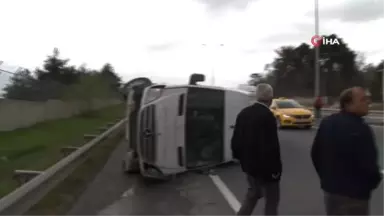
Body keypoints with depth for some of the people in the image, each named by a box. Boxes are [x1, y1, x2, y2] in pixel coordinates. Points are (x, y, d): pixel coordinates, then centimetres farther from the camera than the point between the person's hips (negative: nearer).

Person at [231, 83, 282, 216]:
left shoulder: (244, 113, 2)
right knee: (272, 199, 11)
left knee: (253, 194, 25)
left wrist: (241, 158, 18)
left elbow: (236, 139, 7)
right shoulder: (267, 116, -23)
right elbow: (271, 147, -25)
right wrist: (275, 169, -15)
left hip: (249, 164, 7)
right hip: (264, 167, -7)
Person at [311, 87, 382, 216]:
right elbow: (368, 163, -24)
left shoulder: (327, 122, 4)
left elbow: (315, 154, 10)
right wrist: (374, 181, -2)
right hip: (353, 192, -8)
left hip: (330, 188, 8)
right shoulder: (360, 129, -22)